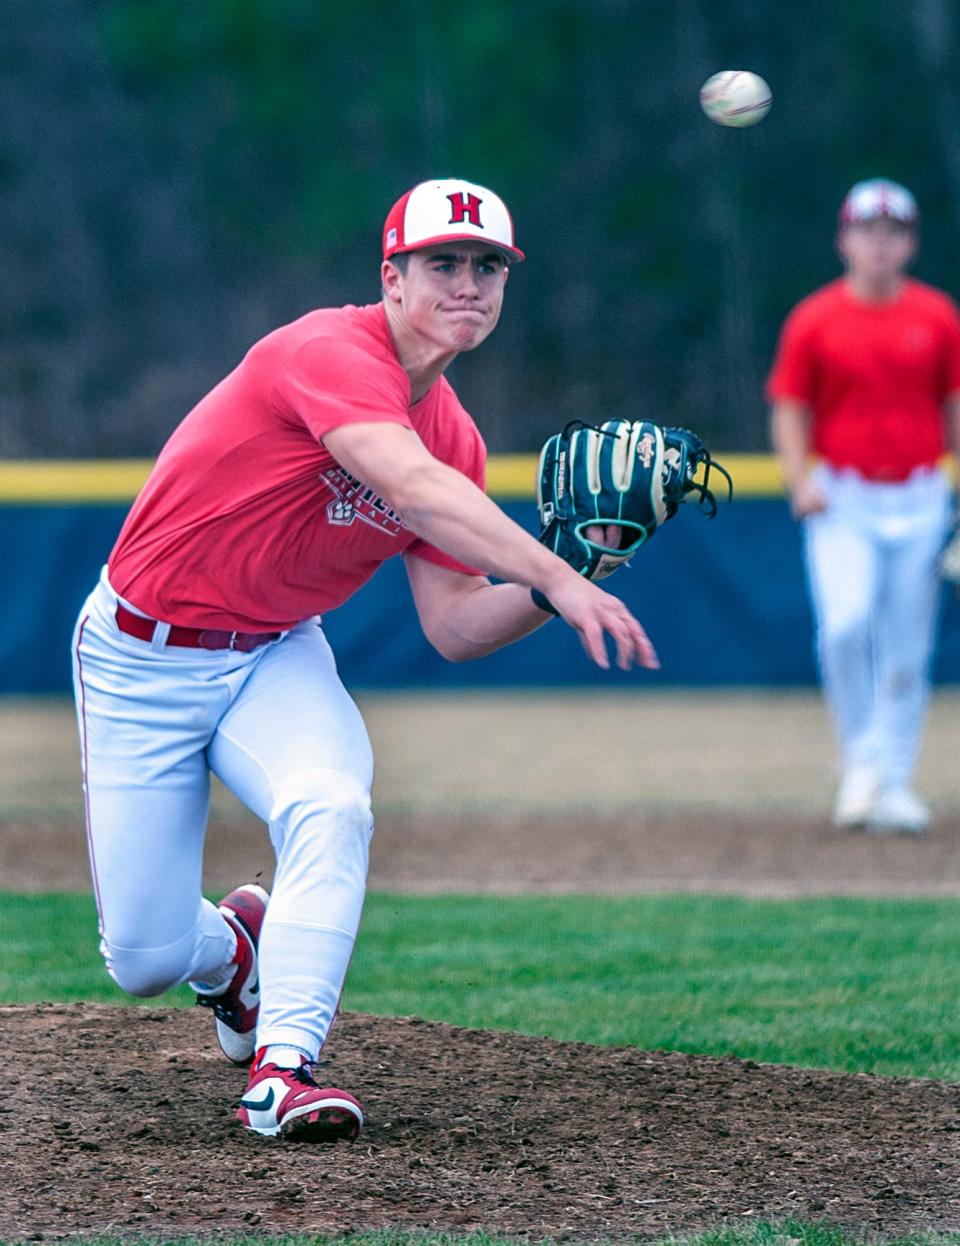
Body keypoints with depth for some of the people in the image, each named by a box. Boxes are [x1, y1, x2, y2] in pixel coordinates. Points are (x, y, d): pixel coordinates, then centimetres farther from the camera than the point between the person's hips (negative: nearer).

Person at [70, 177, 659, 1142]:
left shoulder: (452, 436, -1)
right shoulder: (333, 355, -25)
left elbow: (454, 627, -1)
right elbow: (415, 489, -42)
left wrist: (552, 589, -18)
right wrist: (556, 579, -49)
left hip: (277, 656, 5)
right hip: (143, 654, -5)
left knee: (331, 808, -29)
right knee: (145, 959, -4)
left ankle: (283, 1067, -27)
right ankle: (234, 946, 33)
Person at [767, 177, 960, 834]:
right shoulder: (814, 320, 2)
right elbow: (790, 410, 4)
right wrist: (801, 482, -11)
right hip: (841, 502, -2)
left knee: (907, 649, 3)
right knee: (844, 625, -21)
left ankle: (893, 782, 12)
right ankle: (860, 760, -2)